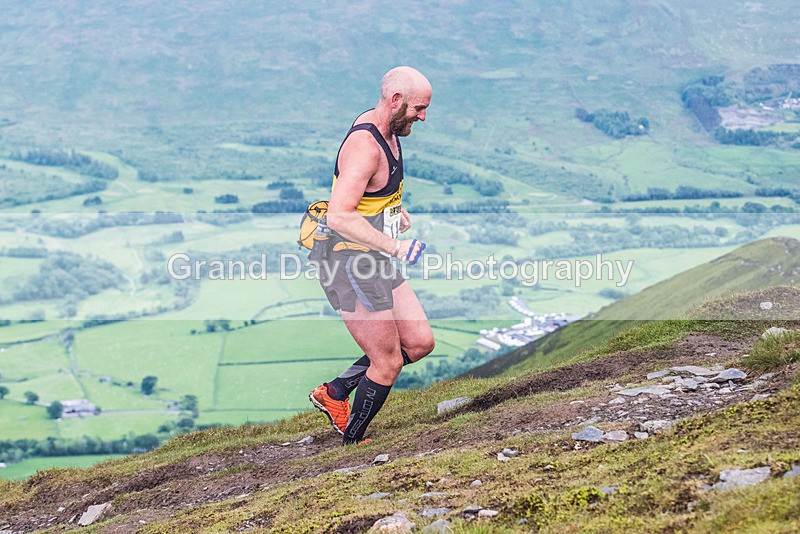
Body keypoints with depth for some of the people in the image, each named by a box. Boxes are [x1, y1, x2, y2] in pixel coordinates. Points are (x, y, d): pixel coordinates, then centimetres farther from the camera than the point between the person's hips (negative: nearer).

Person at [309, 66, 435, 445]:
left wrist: (395, 206, 19)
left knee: (420, 343, 10)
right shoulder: (364, 147, -24)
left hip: (374, 263, 10)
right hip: (349, 266, -10)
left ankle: (335, 392, 21)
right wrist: (394, 247, -33)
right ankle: (351, 443, 19)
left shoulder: (383, 128, 7)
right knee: (388, 364, -1)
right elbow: (339, 217, -34)